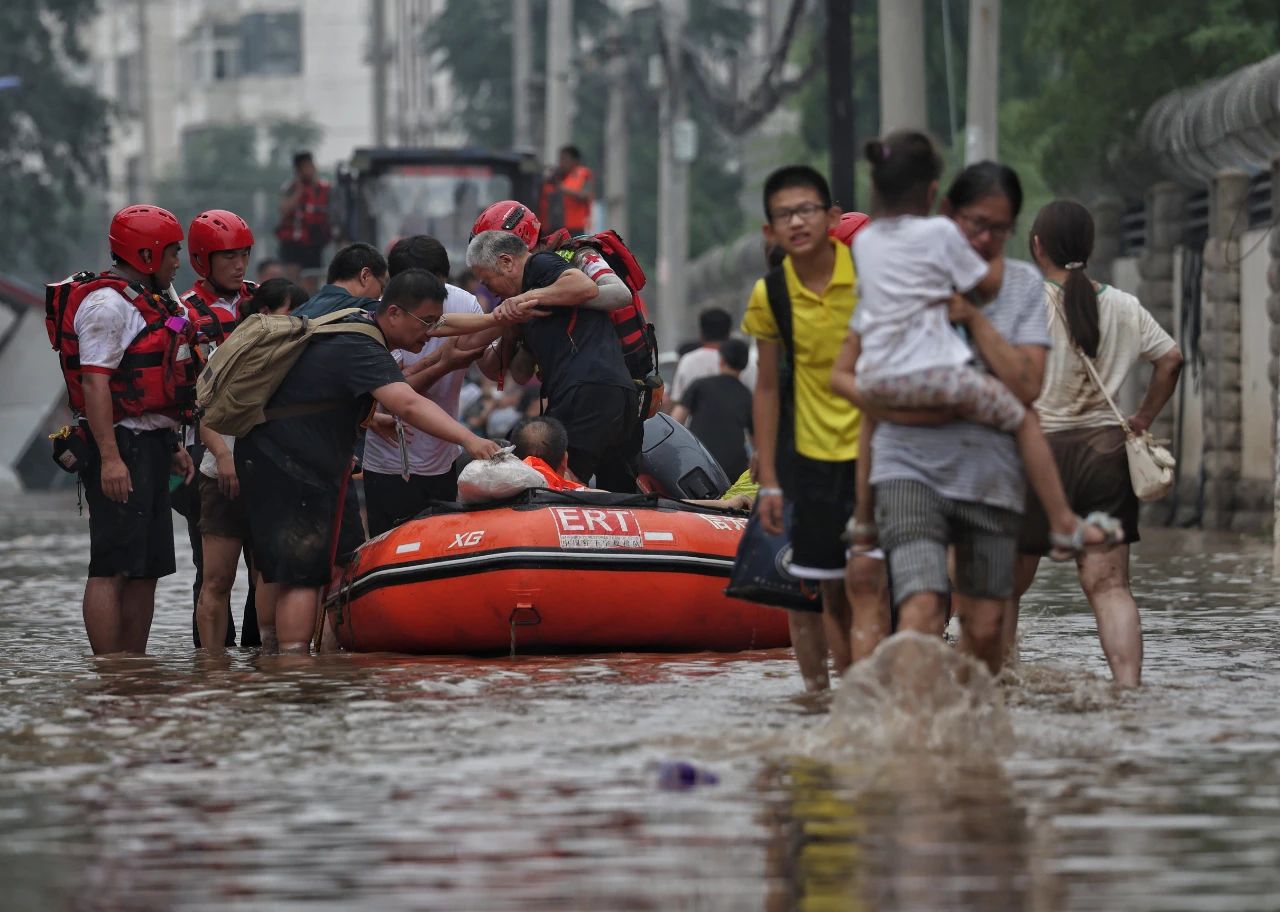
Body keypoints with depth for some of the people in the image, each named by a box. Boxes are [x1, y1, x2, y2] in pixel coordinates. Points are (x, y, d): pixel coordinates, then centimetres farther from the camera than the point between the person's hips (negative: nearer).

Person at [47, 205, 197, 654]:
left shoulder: (145, 302, 20)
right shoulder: (107, 304, -13)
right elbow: (95, 382, -20)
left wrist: (171, 444, 25)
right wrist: (109, 458, -26)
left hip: (150, 447, 11)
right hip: (121, 448, -11)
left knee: (147, 568, 12)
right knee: (113, 566, -10)